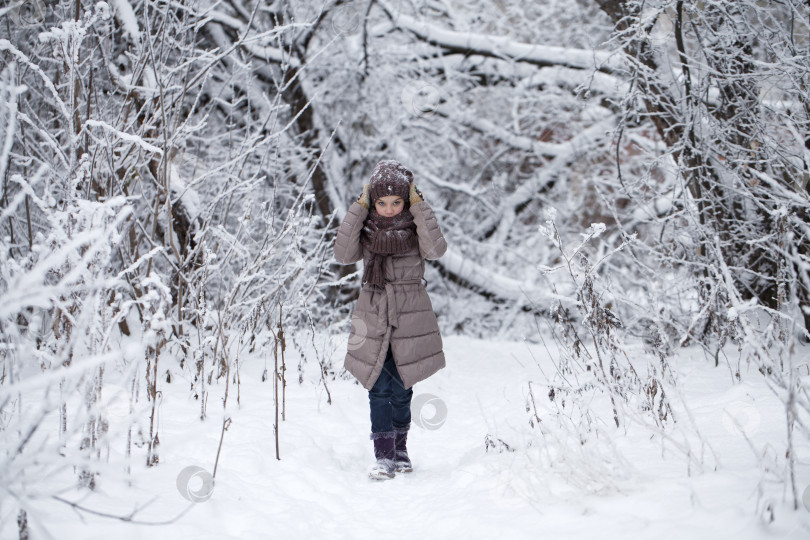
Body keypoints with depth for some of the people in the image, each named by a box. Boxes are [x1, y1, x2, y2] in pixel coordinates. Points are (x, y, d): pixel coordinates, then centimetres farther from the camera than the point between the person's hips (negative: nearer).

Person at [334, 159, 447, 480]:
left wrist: (419, 207, -20)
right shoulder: (366, 227, 1)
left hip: (410, 318, -1)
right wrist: (358, 209, -16)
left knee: (401, 390, 6)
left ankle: (400, 449, 24)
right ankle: (383, 456, 1)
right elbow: (344, 255, -16)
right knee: (379, 389, -4)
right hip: (373, 318, 1)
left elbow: (436, 250, -23)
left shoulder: (416, 226, -3)